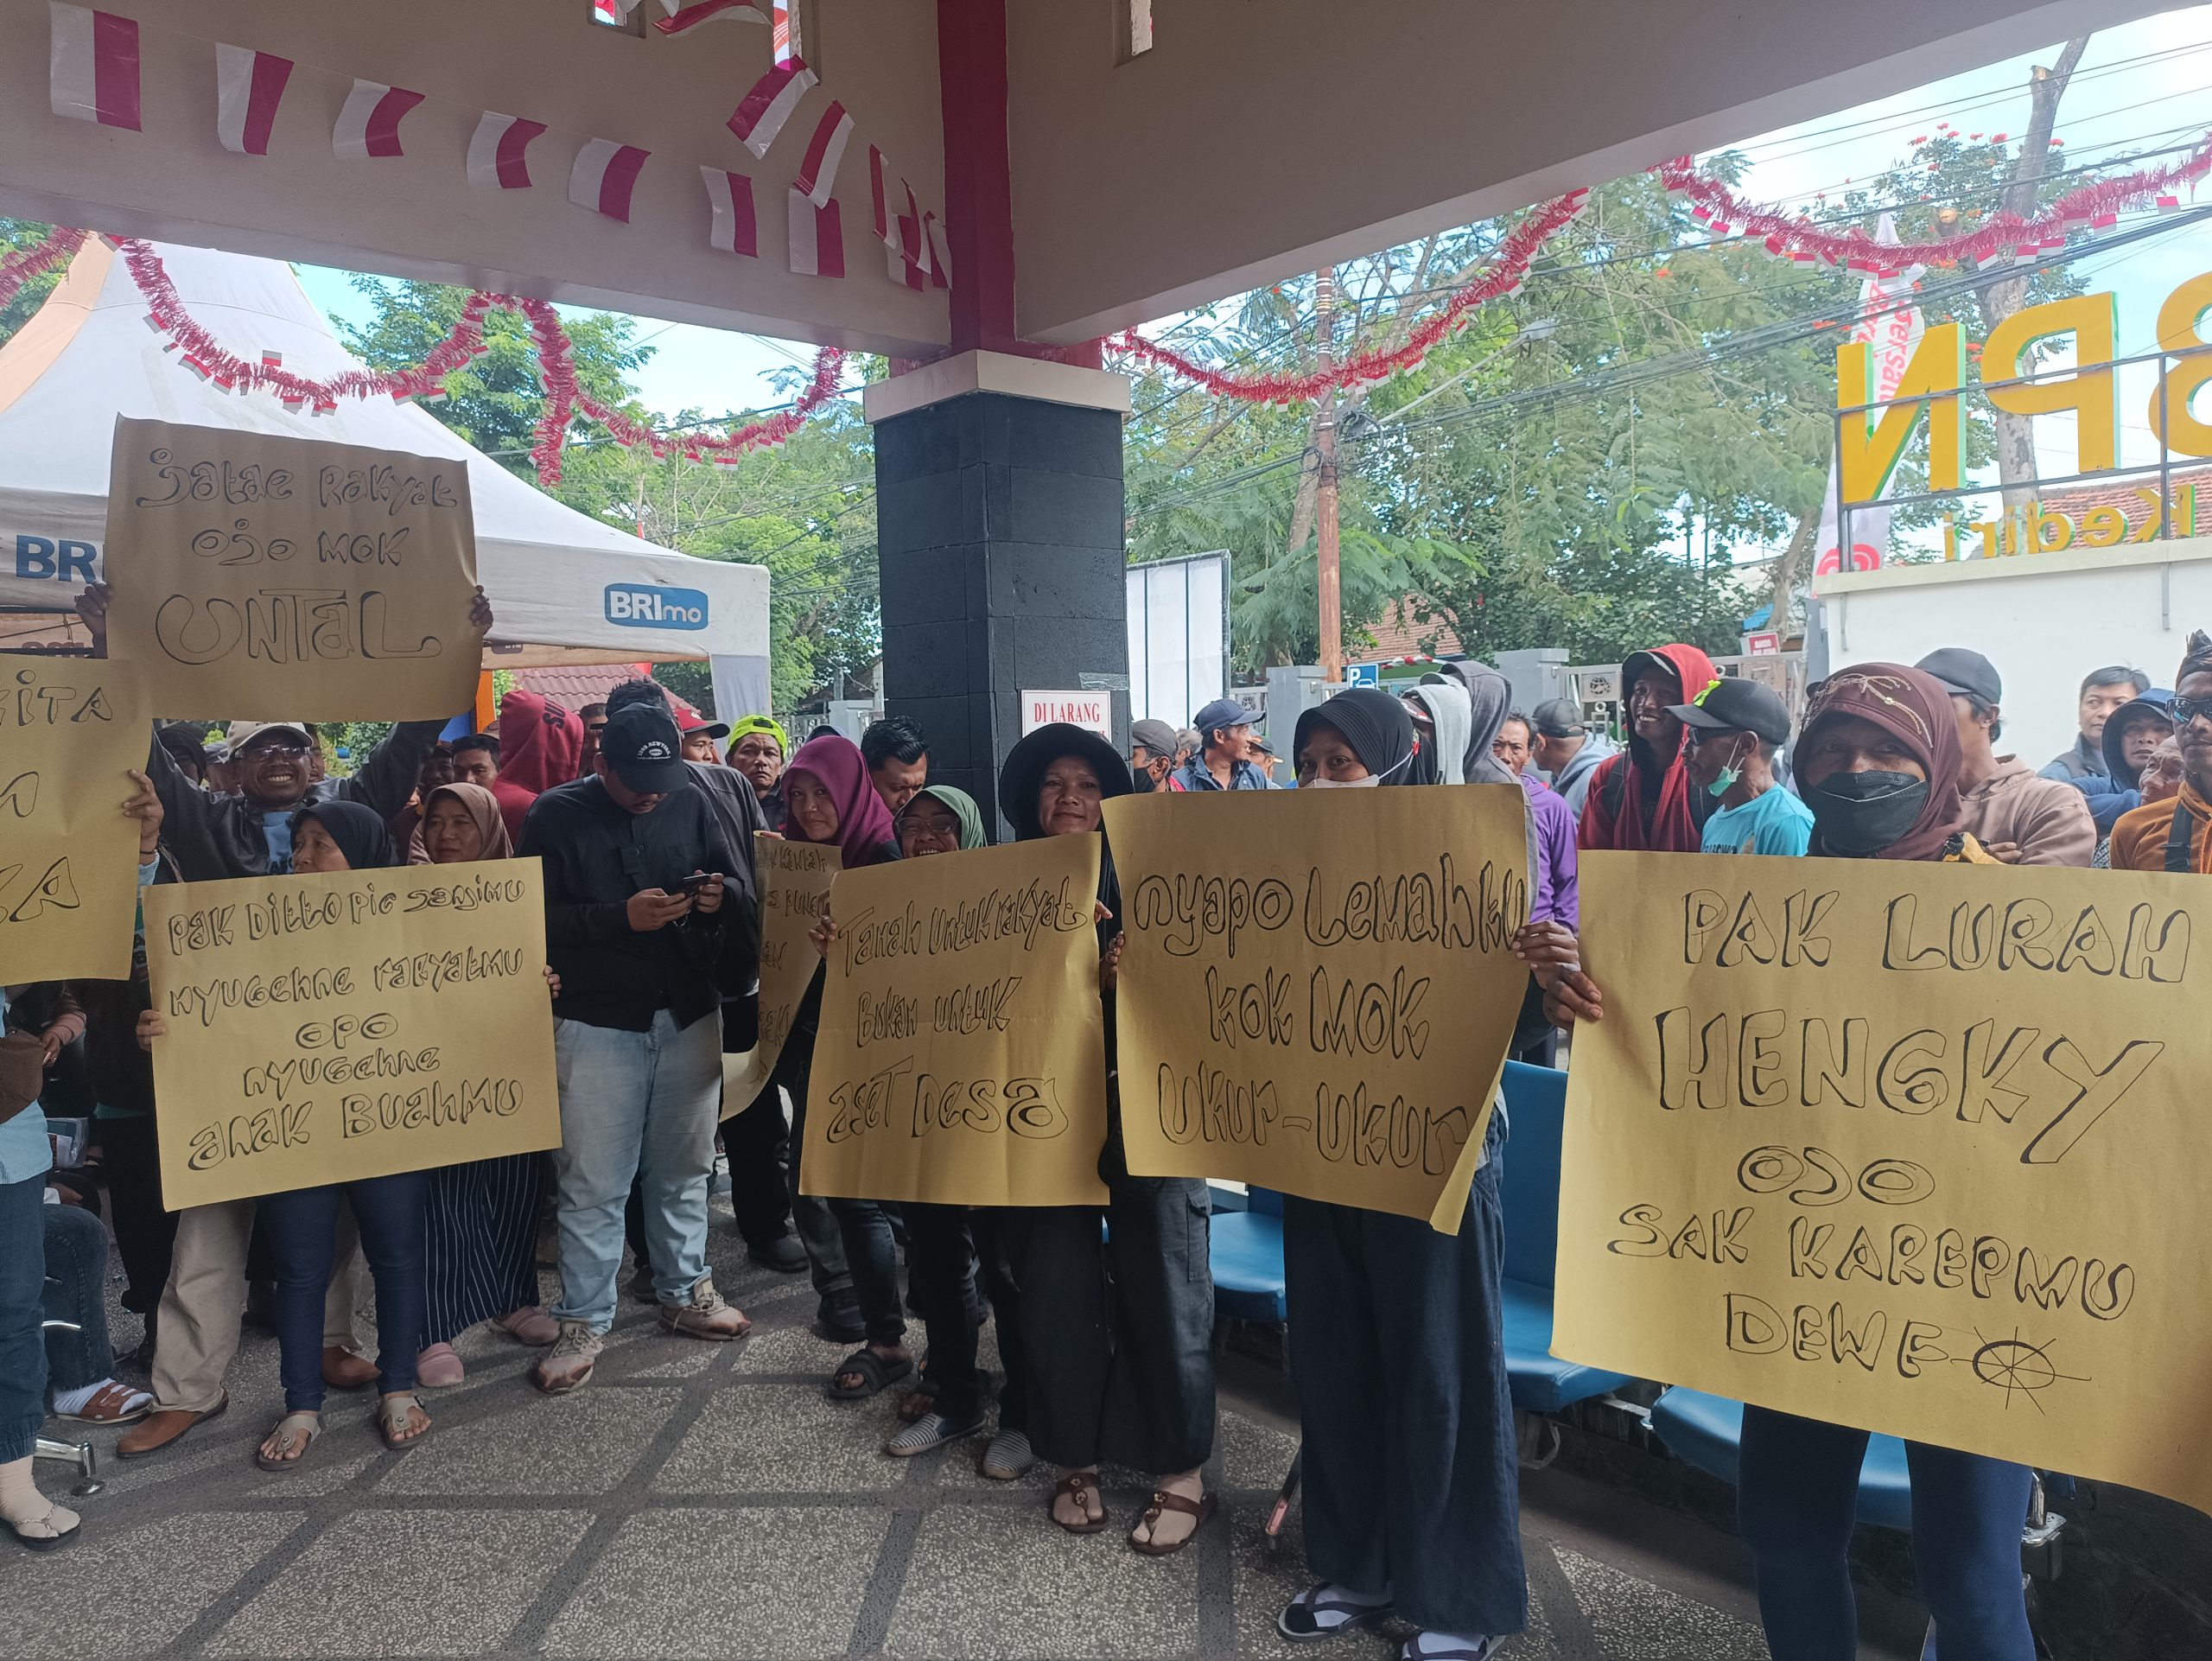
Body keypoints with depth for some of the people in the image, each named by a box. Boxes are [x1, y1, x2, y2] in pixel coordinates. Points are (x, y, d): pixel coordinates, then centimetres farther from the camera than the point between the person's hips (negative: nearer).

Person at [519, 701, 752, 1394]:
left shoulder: (691, 803, 5)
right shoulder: (557, 815, -4)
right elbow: (536, 917, -9)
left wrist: (718, 898, -10)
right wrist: (621, 918, -19)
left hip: (688, 1016, 3)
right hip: (597, 1021, -3)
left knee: (684, 1166, 14)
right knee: (592, 1182, 2)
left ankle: (685, 1292, 31)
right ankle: (583, 1322, 16)